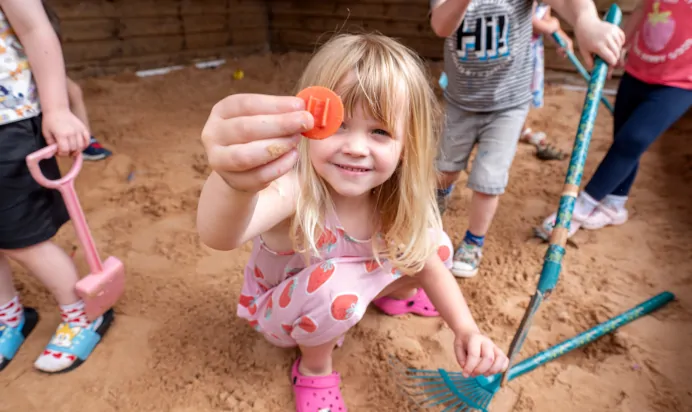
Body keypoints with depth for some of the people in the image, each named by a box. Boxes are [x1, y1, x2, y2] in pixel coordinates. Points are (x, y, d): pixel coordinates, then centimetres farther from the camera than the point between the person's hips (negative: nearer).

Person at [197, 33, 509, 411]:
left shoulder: (395, 198, -22)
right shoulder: (295, 187, -40)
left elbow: (430, 263, -9)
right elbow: (220, 236, -60)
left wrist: (466, 330, -23)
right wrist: (235, 183, -83)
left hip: (338, 304, 4)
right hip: (280, 311, -4)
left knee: (433, 244, -7)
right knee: (334, 285, -37)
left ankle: (391, 294, 25)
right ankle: (314, 367, -3)